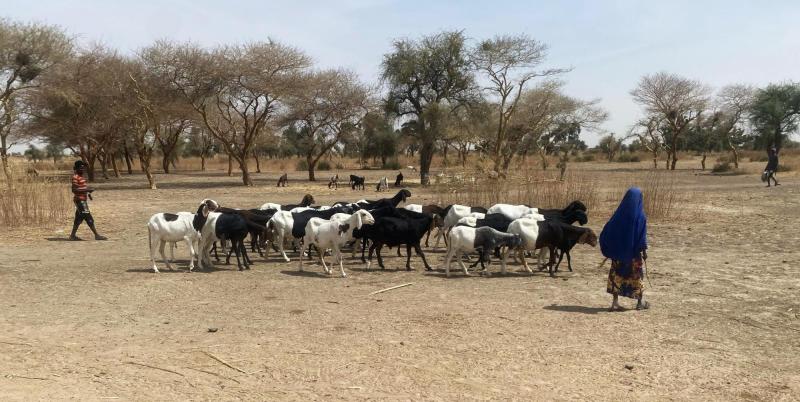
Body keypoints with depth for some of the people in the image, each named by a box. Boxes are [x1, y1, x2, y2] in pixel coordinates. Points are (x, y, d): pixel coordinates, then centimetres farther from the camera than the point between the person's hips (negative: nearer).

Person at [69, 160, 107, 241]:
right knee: (88, 217, -8)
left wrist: (88, 193, 11)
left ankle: (73, 235, 19)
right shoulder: (75, 177, -15)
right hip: (80, 200, -10)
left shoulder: (81, 177, 14)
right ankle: (97, 235, -7)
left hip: (83, 200, 10)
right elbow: (74, 190, -22)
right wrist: (87, 190, -24)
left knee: (79, 217, 13)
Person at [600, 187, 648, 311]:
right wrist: (644, 251, -4)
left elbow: (607, 231, -1)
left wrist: (609, 250, 7)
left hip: (618, 252, 2)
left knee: (617, 274, 8)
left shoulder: (619, 214, -3)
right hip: (634, 253, -2)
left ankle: (615, 302, 5)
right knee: (636, 275, 12)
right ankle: (640, 302, 23)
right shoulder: (640, 216, -11)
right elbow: (642, 236, -12)